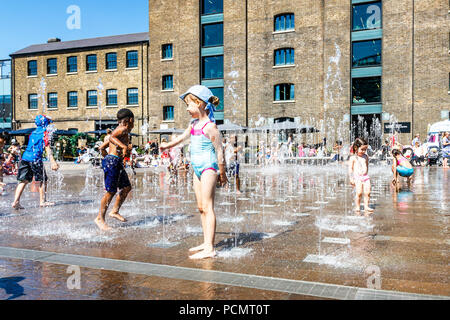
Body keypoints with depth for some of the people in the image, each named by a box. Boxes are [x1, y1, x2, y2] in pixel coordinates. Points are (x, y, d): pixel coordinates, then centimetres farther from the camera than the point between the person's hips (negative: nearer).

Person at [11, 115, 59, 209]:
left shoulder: (33, 132, 21)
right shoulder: (45, 132, 0)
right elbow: (47, 148, -8)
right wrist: (52, 162, -13)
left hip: (25, 157, 7)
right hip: (35, 159, -7)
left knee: (24, 181, 5)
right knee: (42, 180, 6)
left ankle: (16, 201, -2)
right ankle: (42, 201, 10)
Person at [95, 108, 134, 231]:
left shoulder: (122, 131, 22)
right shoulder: (123, 129, -5)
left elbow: (101, 147, 24)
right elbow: (111, 137, -25)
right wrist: (124, 146, -35)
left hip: (118, 163, 10)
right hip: (112, 161, -10)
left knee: (127, 187, 13)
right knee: (111, 191, -7)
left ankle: (115, 211, 21)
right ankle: (100, 218, 1)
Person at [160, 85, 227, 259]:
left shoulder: (210, 126, -14)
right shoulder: (193, 124, 12)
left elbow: (219, 151, -13)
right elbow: (183, 136, 29)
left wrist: (222, 173, -10)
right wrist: (168, 145, 40)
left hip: (209, 167, -9)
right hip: (197, 168, 9)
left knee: (207, 207, -11)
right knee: (201, 207, 11)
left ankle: (209, 249, -9)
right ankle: (206, 243, 20)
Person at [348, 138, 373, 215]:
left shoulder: (365, 157, 11)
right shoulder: (353, 158, -3)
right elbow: (350, 168, -4)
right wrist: (351, 178, -9)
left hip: (365, 177, 4)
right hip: (357, 177, -4)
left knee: (367, 192, -4)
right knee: (359, 193, -11)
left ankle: (366, 207, 6)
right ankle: (357, 207, 0)